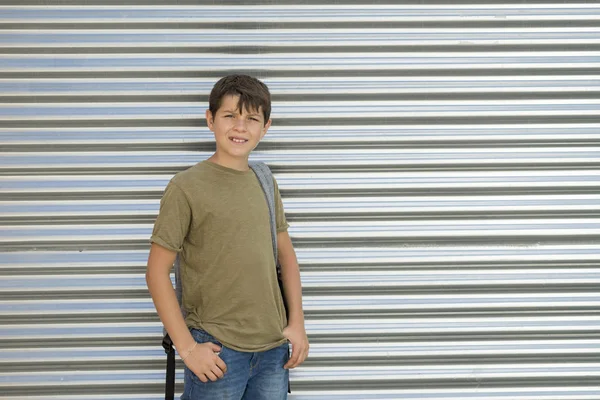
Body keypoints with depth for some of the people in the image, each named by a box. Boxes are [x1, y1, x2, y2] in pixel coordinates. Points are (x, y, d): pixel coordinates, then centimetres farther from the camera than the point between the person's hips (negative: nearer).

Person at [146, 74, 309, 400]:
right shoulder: (186, 187, -8)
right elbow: (157, 272, -9)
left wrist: (297, 323, 7)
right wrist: (186, 347, -12)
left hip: (274, 348, 5)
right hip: (217, 350, -5)